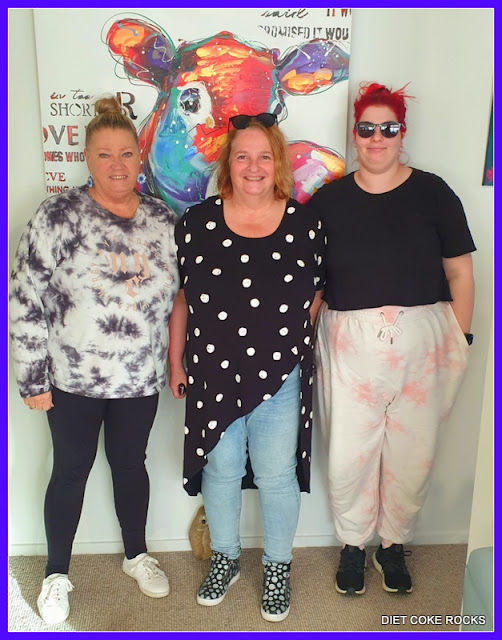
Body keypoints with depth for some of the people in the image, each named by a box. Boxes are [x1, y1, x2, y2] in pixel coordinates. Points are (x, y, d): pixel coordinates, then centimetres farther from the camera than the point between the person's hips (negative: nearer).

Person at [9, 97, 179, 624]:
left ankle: (136, 554, 41)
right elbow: (26, 302, -11)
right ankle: (57, 573, 35)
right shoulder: (58, 216, -11)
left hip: (140, 379, 3)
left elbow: (177, 299, 8)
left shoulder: (164, 221, 1)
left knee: (131, 463, 19)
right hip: (74, 379, -3)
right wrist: (32, 379, -10)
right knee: (71, 470, 12)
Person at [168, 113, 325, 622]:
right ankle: (225, 559, 40)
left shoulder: (305, 224, -3)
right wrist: (176, 362, 5)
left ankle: (277, 567, 35)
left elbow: (316, 297, 6)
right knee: (220, 470, 15)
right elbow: (181, 299, 4)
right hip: (213, 374, 1)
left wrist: (292, 339, -2)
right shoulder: (197, 222, -2)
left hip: (280, 375, -1)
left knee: (277, 475, 10)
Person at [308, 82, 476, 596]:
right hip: (350, 344, 0)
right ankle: (352, 544, 31)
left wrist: (460, 338, 0)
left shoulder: (432, 193, 3)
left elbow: (459, 272, 5)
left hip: (423, 341, 0)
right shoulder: (328, 200, 5)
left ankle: (394, 544, 35)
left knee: (412, 452, 10)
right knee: (347, 455, 4)